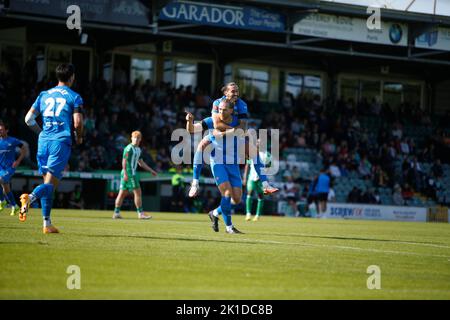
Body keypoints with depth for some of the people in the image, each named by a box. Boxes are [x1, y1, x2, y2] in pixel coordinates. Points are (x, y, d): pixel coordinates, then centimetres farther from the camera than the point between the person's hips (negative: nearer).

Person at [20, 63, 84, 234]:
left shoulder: (44, 95, 15)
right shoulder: (74, 97, 1)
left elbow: (29, 119, 11)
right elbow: (77, 123, -9)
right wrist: (79, 137, 10)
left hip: (44, 141, 5)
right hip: (61, 142, -5)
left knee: (47, 182, 12)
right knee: (51, 184, -8)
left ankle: (47, 224, 7)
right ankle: (30, 197, -39)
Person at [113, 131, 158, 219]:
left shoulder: (138, 150, 18)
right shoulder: (129, 148, -10)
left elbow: (141, 163, 26)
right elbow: (124, 161, -15)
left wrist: (151, 171, 25)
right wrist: (125, 173, -22)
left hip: (132, 173, 9)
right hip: (129, 173, -9)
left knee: (122, 193, 7)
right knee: (137, 192, -7)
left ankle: (116, 213, 7)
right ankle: (140, 213, -4)